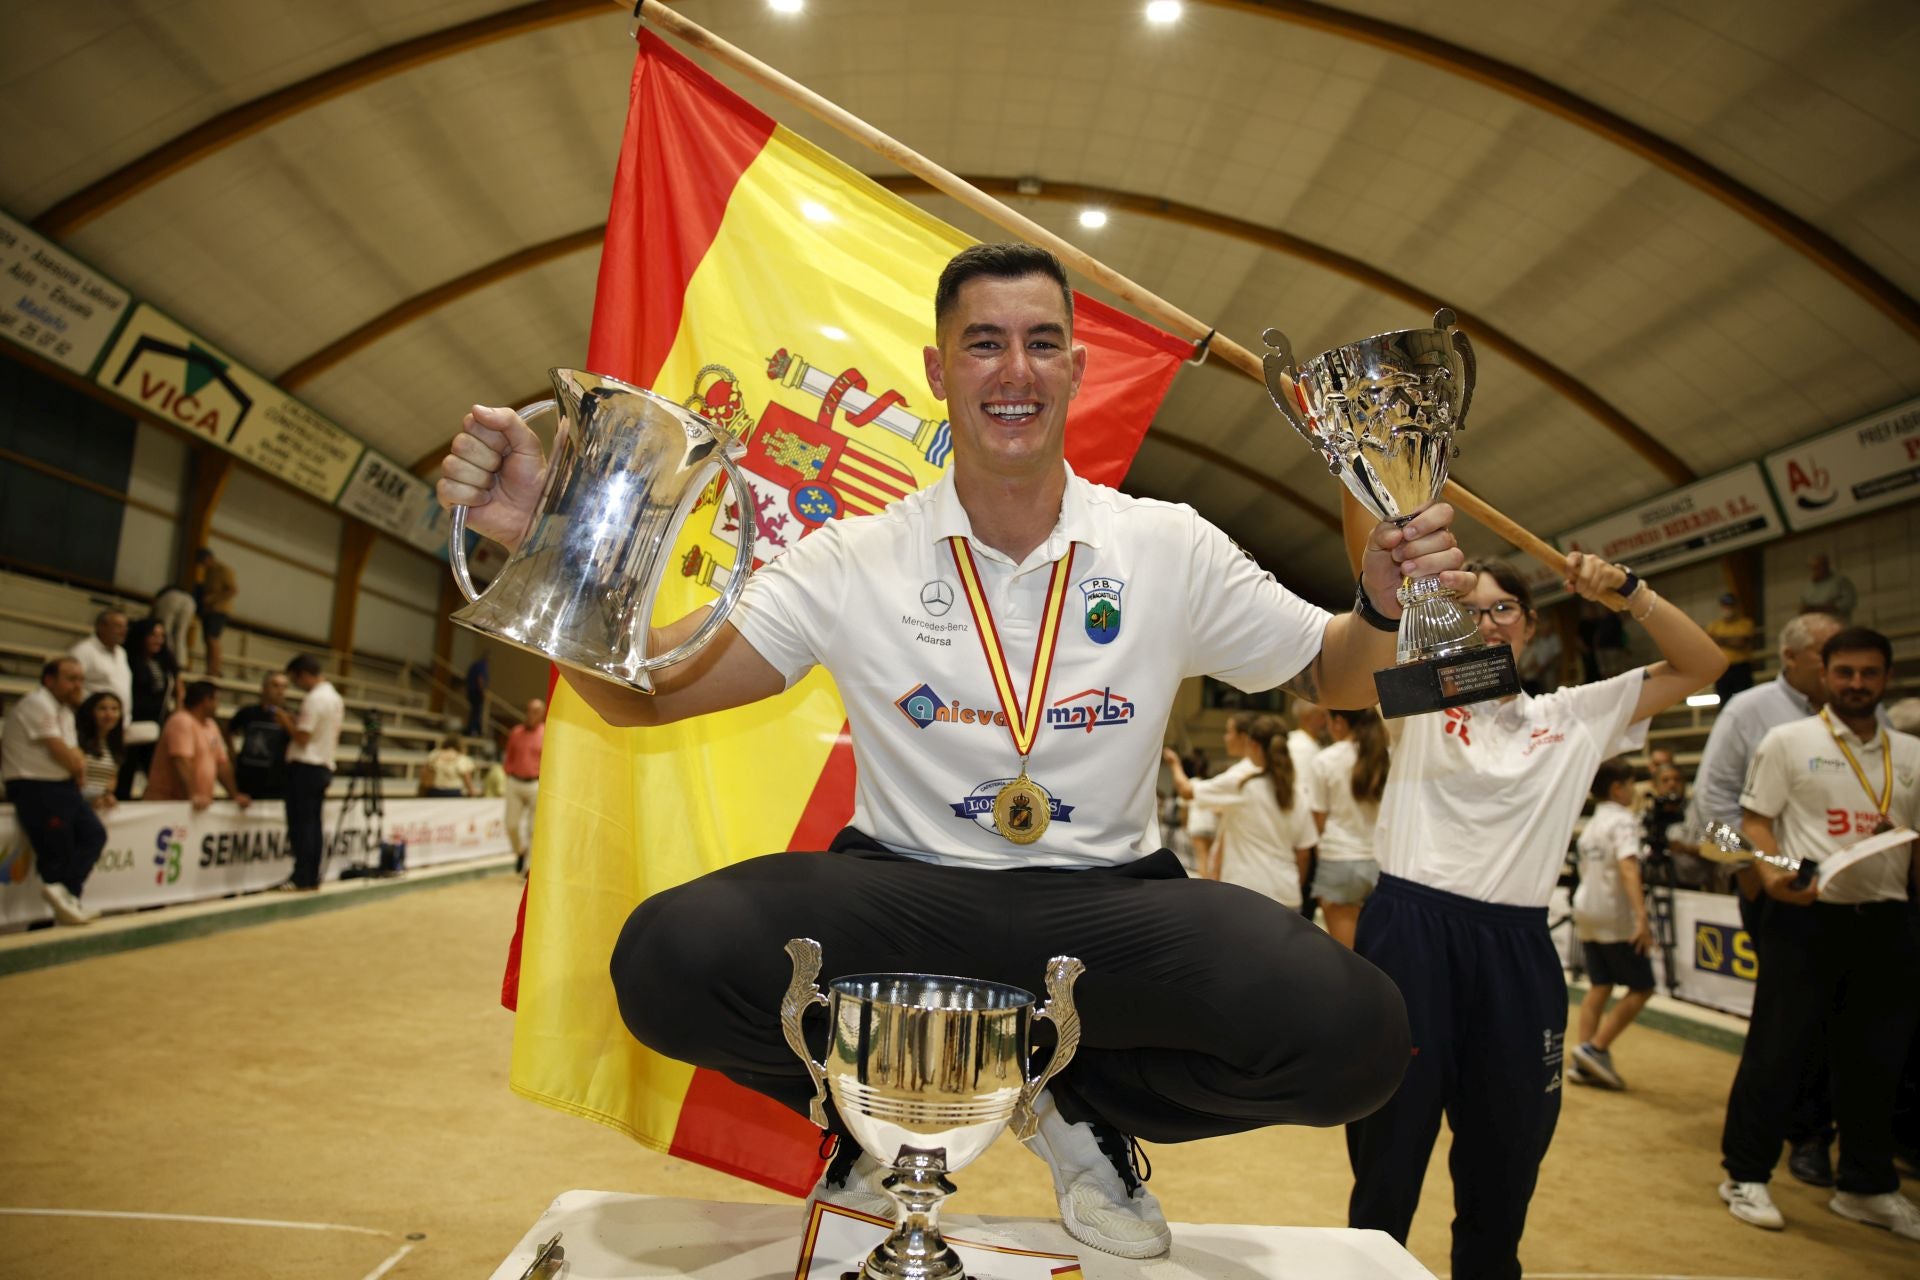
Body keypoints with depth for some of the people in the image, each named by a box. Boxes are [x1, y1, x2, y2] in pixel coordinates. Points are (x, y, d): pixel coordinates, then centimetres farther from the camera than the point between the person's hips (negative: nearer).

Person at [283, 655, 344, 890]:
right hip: (325, 766, 9)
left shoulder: (314, 699, -14)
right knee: (313, 823, 9)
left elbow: (302, 737, -17)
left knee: (301, 824, -4)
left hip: (305, 766, -9)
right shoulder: (336, 698, 15)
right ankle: (312, 878, 10)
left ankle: (302, 878, -4)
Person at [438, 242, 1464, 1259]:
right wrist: (543, 540, -22)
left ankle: (1086, 1105, 9)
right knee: (670, 960, -27)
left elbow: (1332, 677, 12)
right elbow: (641, 689, -5)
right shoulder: (853, 563, -1)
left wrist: (1387, 609, -11)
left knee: (1350, 1031, -25)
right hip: (901, 894, 0)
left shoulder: (1172, 548, 2)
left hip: (1110, 907, 1)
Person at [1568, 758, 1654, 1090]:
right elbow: (1628, 868, -24)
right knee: (1641, 988, 2)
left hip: (1586, 913, 8)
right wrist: (1641, 917, -32)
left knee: (1599, 988, 9)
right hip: (1615, 918, -8)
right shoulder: (1623, 820, -10)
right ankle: (1595, 1049, -3)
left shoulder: (1590, 826, 16)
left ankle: (1583, 1063, 5)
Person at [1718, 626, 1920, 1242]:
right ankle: (1746, 1176, 13)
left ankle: (1867, 1186, 29)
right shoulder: (1788, 741, 1)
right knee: (1776, 1048, 0)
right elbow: (1754, 821, -4)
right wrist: (1770, 875, -21)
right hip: (1809, 916, -4)